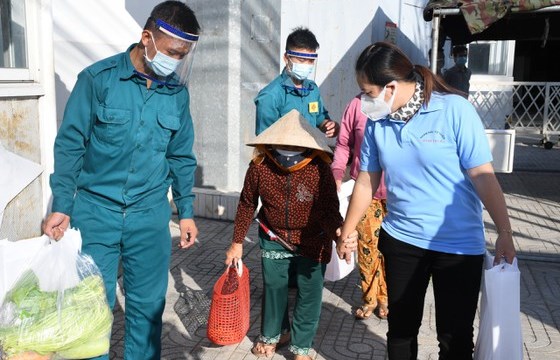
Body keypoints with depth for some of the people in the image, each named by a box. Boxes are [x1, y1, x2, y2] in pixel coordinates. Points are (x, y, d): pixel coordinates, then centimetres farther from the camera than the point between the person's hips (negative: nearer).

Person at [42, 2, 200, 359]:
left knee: (148, 305, 10)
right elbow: (70, 145, -4)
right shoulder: (97, 78, -8)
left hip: (151, 215, 3)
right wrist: (61, 206, -7)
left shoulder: (177, 91, 4)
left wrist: (186, 211, 11)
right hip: (95, 211, -2)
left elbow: (182, 156, 12)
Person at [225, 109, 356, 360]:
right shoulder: (259, 167, -19)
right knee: (273, 288, 18)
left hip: (311, 243, -2)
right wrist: (237, 242, 2)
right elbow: (247, 205, -5)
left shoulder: (320, 170, -26)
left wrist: (340, 232, -42)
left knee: (309, 295, 7)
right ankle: (270, 335, 43)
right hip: (274, 239, 2)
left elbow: (330, 210, -20)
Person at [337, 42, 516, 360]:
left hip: (459, 244, -3)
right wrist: (345, 234, 11)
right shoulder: (377, 121, -1)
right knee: (401, 328, 15)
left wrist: (505, 233, -18)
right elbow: (366, 182, 7)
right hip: (400, 240, 4)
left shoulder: (455, 110, -14)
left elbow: (483, 176, -14)